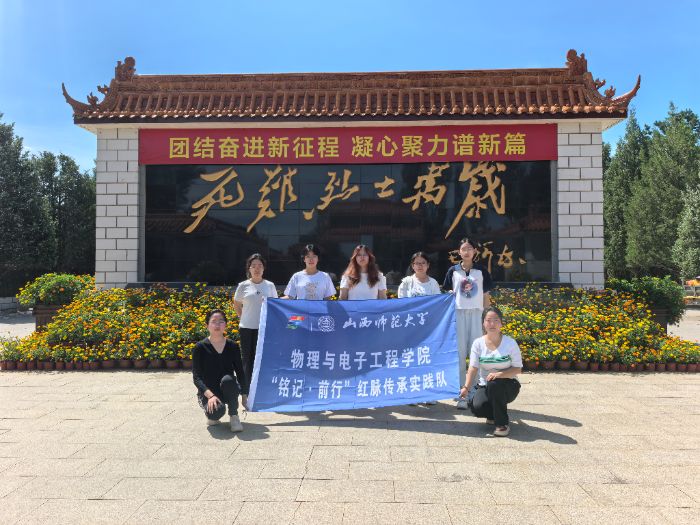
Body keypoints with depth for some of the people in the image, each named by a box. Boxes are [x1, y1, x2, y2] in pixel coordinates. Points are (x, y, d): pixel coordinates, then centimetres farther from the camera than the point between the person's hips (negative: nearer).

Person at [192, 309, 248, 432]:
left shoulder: (232, 346, 1)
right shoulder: (200, 347, -7)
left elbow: (240, 373, 6)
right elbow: (196, 377, -12)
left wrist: (245, 395, -2)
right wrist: (210, 395, -27)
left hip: (229, 391, 2)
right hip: (208, 392, -2)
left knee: (227, 379, -34)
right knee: (217, 411, -34)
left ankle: (234, 417, -14)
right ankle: (212, 414, 4)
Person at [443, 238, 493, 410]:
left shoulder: (481, 271, 7)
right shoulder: (453, 271, 6)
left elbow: (486, 297, 9)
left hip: (476, 314, 0)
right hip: (458, 313, 0)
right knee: (459, 353, 0)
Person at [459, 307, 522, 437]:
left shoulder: (510, 343, -10)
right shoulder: (478, 343, -5)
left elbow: (518, 368, -9)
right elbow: (473, 367, -10)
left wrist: (499, 374, -27)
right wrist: (466, 387, -26)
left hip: (507, 385, -1)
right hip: (484, 386, 2)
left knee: (494, 384, -36)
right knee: (477, 407, -27)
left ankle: (503, 423, -14)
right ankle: (494, 415, 13)